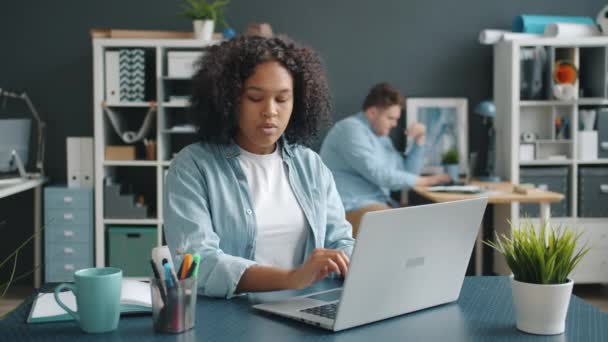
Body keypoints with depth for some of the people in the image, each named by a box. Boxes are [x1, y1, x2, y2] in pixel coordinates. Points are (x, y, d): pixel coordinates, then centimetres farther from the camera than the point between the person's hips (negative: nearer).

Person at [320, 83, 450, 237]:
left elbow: (406, 172, 23)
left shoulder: (382, 137, 20)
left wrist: (419, 140, 11)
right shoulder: (351, 129, -9)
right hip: (351, 209, -9)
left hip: (380, 204, 9)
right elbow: (377, 174, -19)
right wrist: (422, 180, -11)